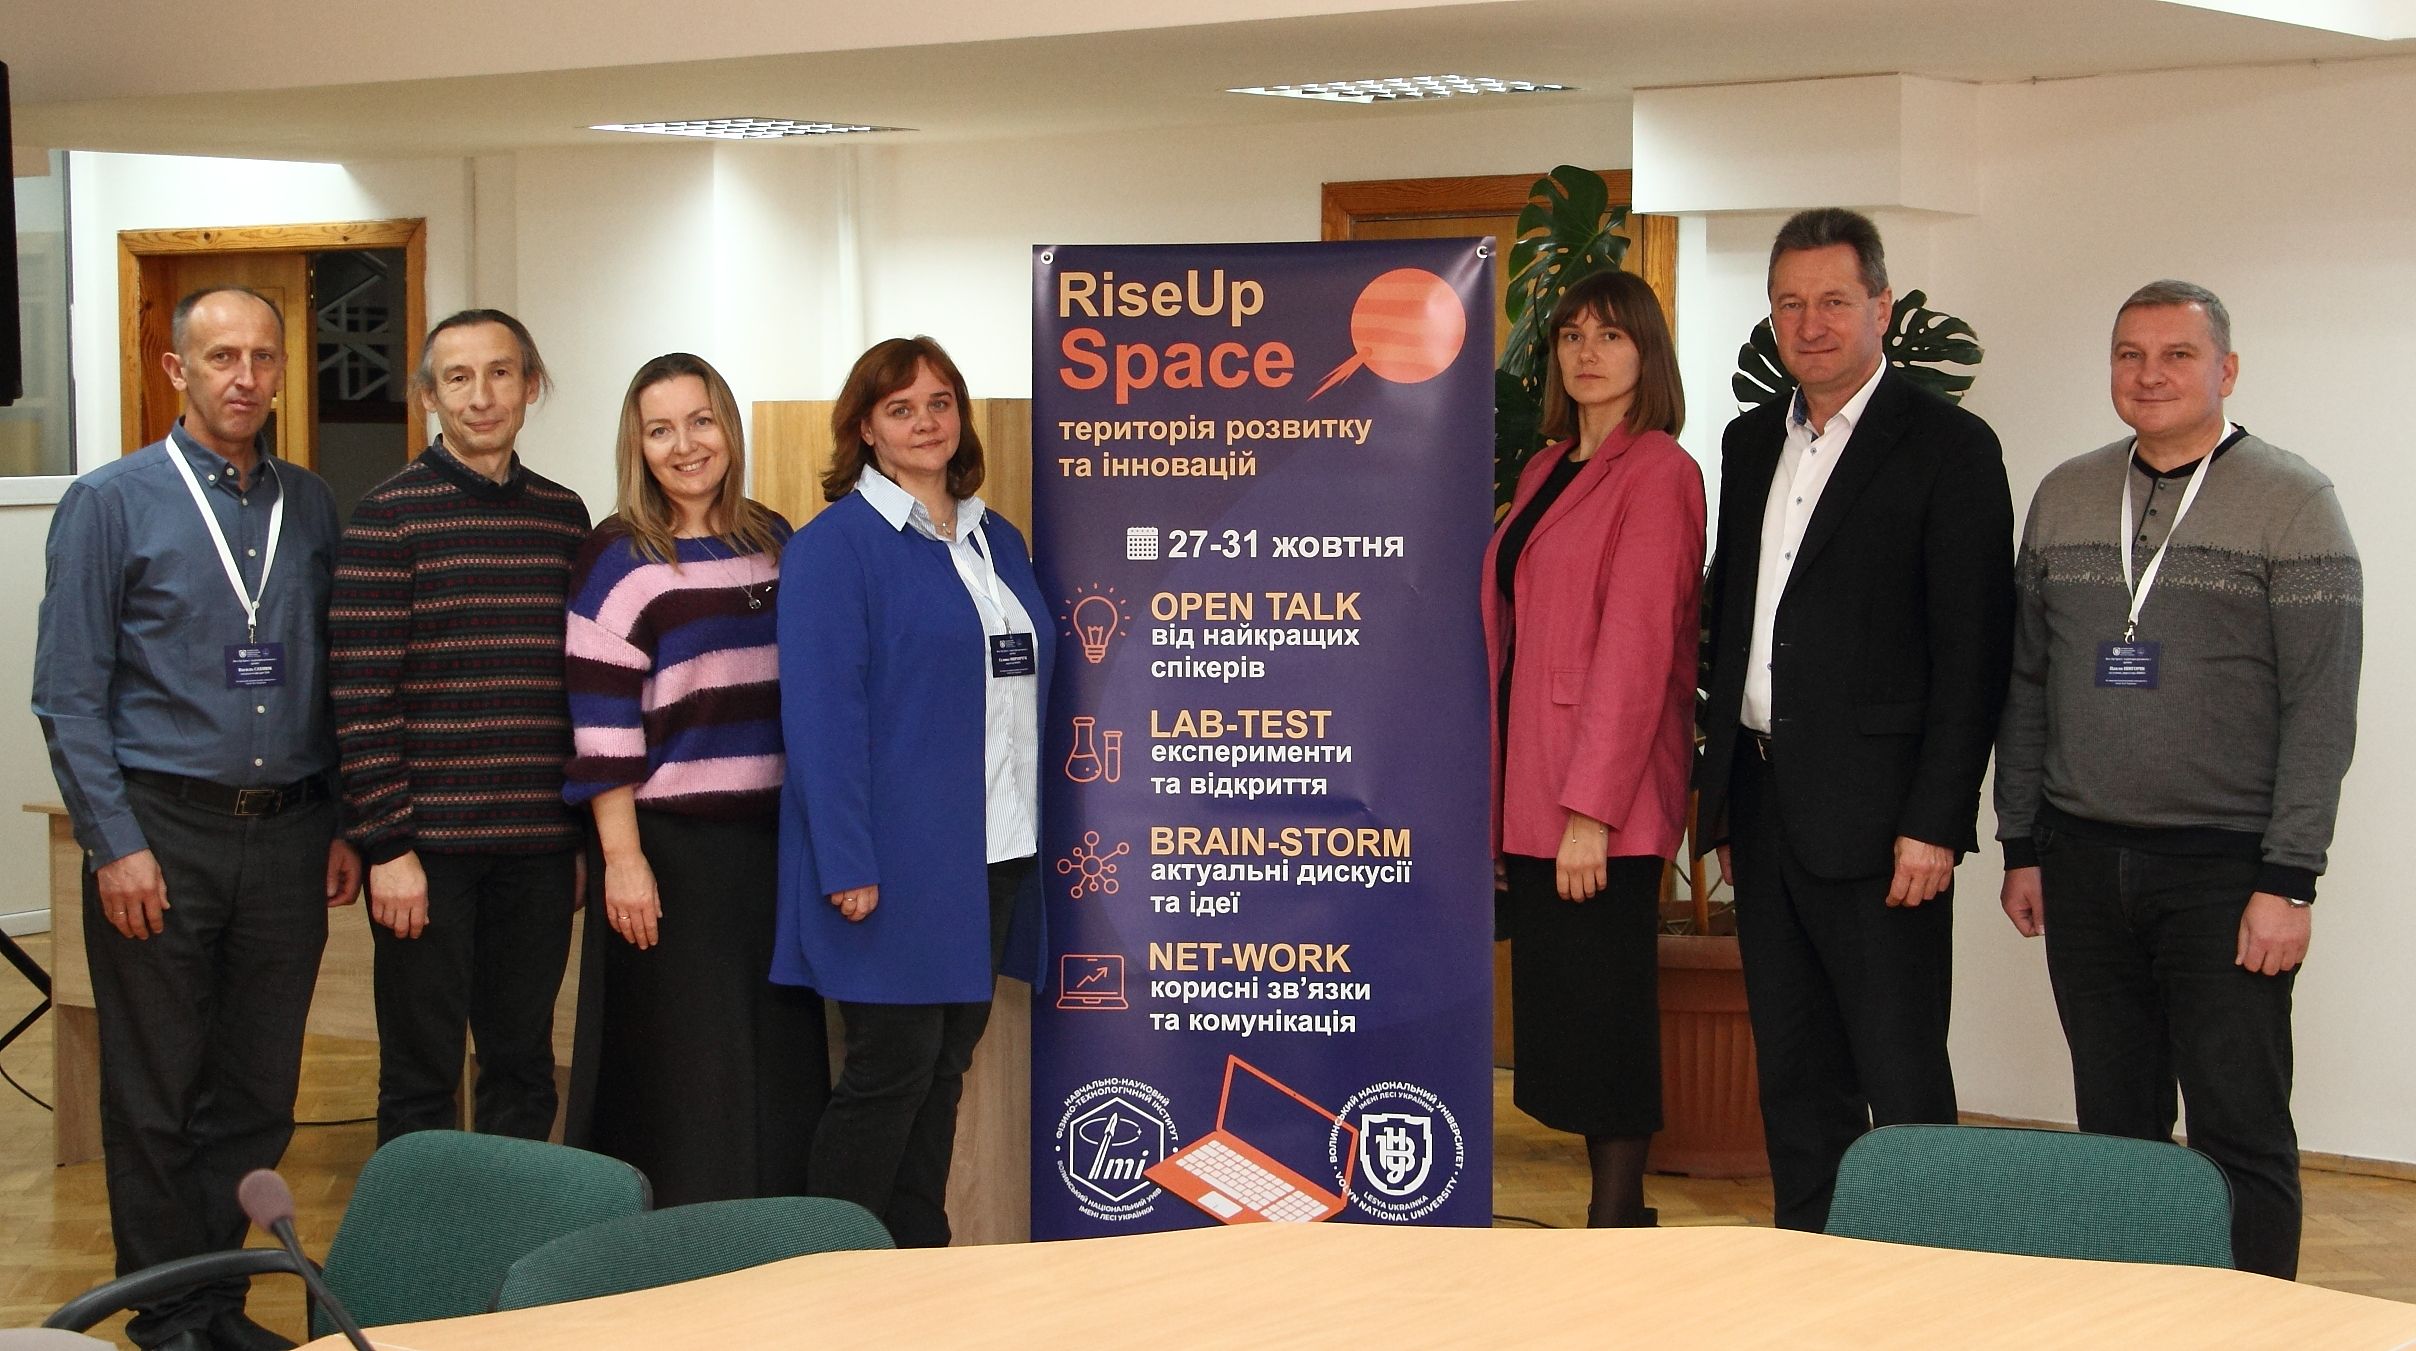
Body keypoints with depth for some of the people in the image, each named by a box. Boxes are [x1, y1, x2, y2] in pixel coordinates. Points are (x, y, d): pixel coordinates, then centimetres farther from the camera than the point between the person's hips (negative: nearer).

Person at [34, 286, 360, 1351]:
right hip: (163, 833, -4)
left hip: (285, 838, 4)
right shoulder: (112, 503, -3)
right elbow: (68, 694, -6)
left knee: (258, 1099, 9)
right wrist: (116, 844, -12)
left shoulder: (311, 508, 10)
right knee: (154, 1102, 3)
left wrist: (342, 825, 7)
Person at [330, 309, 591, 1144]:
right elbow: (362, 693, -9)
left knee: (523, 1067, 11)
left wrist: (586, 833, 11)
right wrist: (386, 844, -13)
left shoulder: (564, 517, 10)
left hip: (538, 846, 4)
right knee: (422, 1076, 2)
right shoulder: (392, 515, -5)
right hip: (428, 846, -4)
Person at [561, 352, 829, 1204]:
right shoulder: (620, 561, -5)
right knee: (678, 1074, -1)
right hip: (671, 846, -5)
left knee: (781, 1064, 8)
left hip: (774, 841, 5)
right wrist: (622, 857, -14)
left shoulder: (776, 544, 10)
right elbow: (602, 725, -9)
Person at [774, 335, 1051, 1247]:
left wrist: (1047, 836, 13)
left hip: (994, 855, 7)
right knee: (891, 1065, -5)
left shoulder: (996, 541, 15)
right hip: (897, 858, -7)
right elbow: (821, 713, -14)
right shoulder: (835, 545, -8)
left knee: (946, 1063, 11)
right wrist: (846, 862, -20)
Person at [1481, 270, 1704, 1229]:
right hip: (1530, 790, 8)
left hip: (1605, 801, -8)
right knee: (1556, 1007, 9)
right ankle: (1613, 1212, 16)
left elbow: (1637, 646, -15)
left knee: (1603, 1008, -4)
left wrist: (1591, 809, -19)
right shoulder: (1547, 470, 16)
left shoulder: (1658, 473, -9)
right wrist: (1501, 794, 9)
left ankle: (1615, 1231, 3)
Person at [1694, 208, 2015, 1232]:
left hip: (1876, 814, -7)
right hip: (1763, 805, 7)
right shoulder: (1752, 443, 15)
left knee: (1901, 1080, -3)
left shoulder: (1948, 447, -6)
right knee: (1793, 1074, 12)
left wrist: (1935, 823, -16)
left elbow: (1973, 654, -11)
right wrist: (1723, 791, 13)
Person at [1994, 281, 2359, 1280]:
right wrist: (2022, 846, 10)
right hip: (2083, 861, 4)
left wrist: (2288, 880, -13)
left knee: (2241, 1131, -3)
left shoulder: (2293, 503, -4)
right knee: (2114, 1124, 9)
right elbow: (2026, 682, 15)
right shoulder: (2063, 498, 11)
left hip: (2224, 865, -4)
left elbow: (2322, 704, -8)